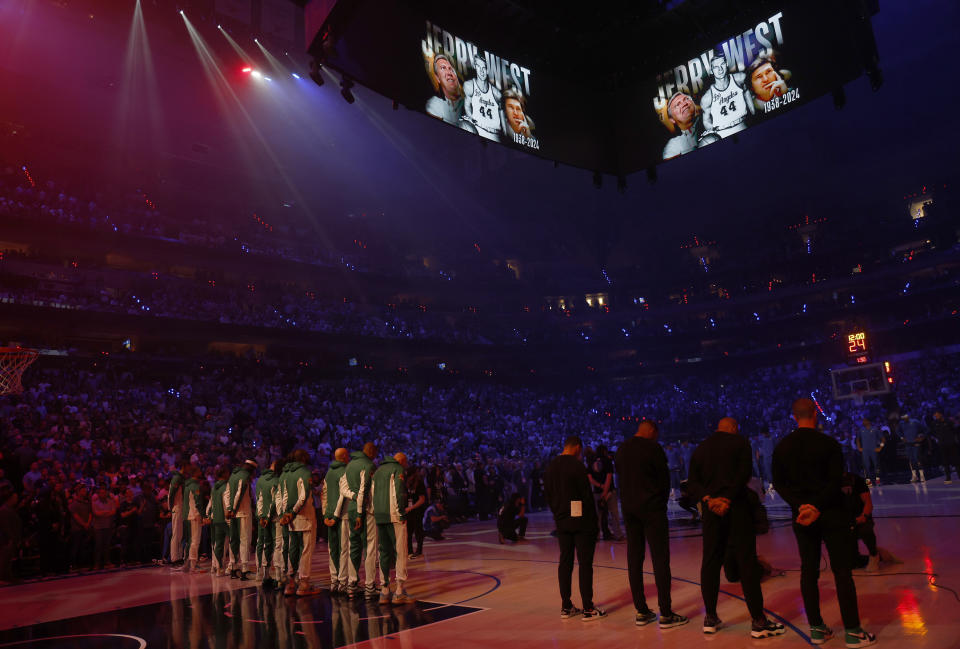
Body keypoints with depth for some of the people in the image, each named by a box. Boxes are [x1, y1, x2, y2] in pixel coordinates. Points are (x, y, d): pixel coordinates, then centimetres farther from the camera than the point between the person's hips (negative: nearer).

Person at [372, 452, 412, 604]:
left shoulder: (378, 470, 20)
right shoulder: (398, 469, -3)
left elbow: (372, 493, 16)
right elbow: (399, 492, -15)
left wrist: (377, 513, 14)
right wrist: (401, 513, -9)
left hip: (379, 517, 7)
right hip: (394, 517, -7)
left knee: (384, 552, 11)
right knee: (400, 552, -3)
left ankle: (384, 592, 12)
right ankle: (400, 592, -5)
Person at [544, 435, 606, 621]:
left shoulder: (550, 467, 8)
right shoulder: (576, 465, -14)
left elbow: (549, 496, 12)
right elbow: (587, 495, -13)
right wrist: (595, 520, -5)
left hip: (561, 522, 7)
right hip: (581, 522, -6)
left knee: (565, 562, 12)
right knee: (585, 564, 0)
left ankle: (566, 607, 17)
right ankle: (588, 609, 5)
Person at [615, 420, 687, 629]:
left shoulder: (621, 449, 10)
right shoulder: (653, 448, -9)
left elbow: (620, 477, 12)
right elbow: (664, 478, -3)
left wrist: (630, 503, 14)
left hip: (629, 509, 6)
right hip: (652, 508, -6)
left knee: (634, 559, 8)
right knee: (660, 559, -1)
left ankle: (641, 612, 12)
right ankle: (666, 614, 0)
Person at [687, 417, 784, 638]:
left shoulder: (700, 449, 12)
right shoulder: (740, 442, 1)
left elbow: (692, 483, 4)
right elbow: (745, 473, -13)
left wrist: (708, 499, -9)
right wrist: (728, 499, -16)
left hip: (712, 511, 4)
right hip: (736, 507, -3)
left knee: (710, 562, 8)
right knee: (747, 562, 0)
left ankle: (710, 618, 13)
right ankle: (758, 621, 4)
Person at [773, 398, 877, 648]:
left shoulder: (781, 448, 2)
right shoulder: (829, 444, -8)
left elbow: (779, 484, -1)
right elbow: (836, 482, -14)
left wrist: (800, 504, -8)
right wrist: (817, 507, -15)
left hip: (801, 515, 3)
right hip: (831, 513, -3)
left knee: (808, 570, 8)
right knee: (842, 570, 4)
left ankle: (816, 628, 14)